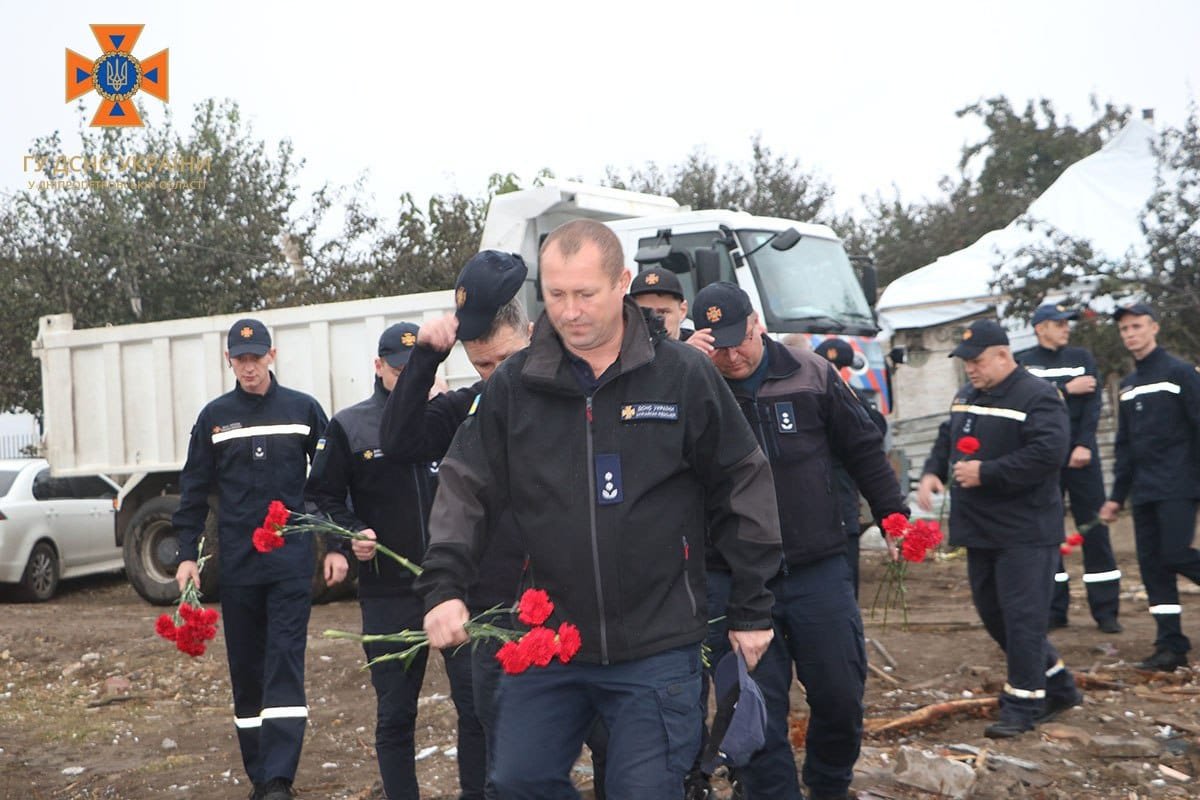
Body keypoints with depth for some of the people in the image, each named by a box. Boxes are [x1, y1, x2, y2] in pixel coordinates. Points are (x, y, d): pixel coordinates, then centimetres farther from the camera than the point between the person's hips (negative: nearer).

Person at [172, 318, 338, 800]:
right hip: (236, 564, 2)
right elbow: (194, 490, 9)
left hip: (292, 561, -2)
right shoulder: (215, 416, 7)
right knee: (246, 670, 7)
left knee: (285, 667, -8)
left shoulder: (303, 409, 3)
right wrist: (187, 554, 3)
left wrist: (337, 546, 1)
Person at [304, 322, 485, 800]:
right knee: (394, 714, 11)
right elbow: (322, 496, 9)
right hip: (388, 594, 0)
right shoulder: (349, 427, 4)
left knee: (477, 704, 2)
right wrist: (352, 533, -9)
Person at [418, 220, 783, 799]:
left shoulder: (683, 375, -5)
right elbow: (465, 488, 4)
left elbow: (743, 490, 1)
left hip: (658, 648, -3)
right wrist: (442, 587, -9)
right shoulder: (513, 385, 1)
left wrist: (751, 609, 3)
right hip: (546, 640, 3)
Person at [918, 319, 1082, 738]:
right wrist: (932, 473, 0)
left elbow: (1047, 454, -24)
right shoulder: (966, 397, 14)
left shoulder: (1037, 397, -14)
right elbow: (946, 441, 22)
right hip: (980, 529, 9)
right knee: (991, 611, 15)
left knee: (1022, 616, -6)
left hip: (1024, 531, -9)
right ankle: (1059, 686, 29)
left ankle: (1022, 704, 5)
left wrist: (984, 474, -22)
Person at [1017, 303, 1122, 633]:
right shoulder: (1023, 363, 6)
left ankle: (1105, 609, 4)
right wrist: (1067, 389, -12)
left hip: (1080, 454, 1)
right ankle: (1054, 609, 10)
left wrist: (1084, 445, -11)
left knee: (1094, 529, -1)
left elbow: (1093, 404, 0)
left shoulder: (1082, 357, 11)